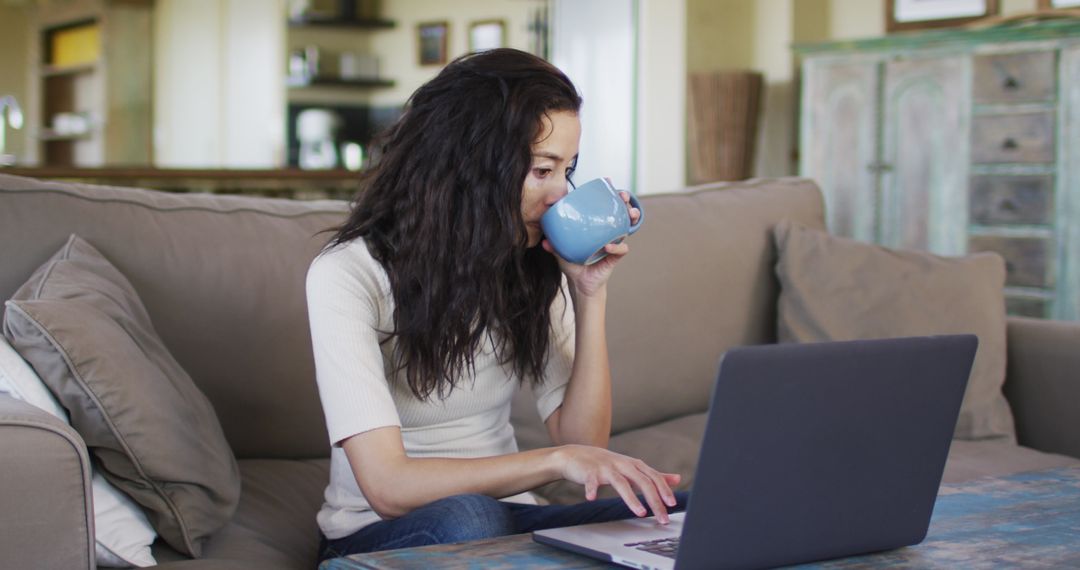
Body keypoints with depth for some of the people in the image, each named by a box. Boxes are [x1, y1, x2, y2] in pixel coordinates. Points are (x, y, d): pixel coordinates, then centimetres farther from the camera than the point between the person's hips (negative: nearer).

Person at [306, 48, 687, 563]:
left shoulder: (534, 267, 1)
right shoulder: (349, 274, -17)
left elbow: (581, 439, -2)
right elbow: (387, 486, -25)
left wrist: (591, 295, -11)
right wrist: (556, 460, -35)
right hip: (379, 535, -4)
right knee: (464, 518, -39)